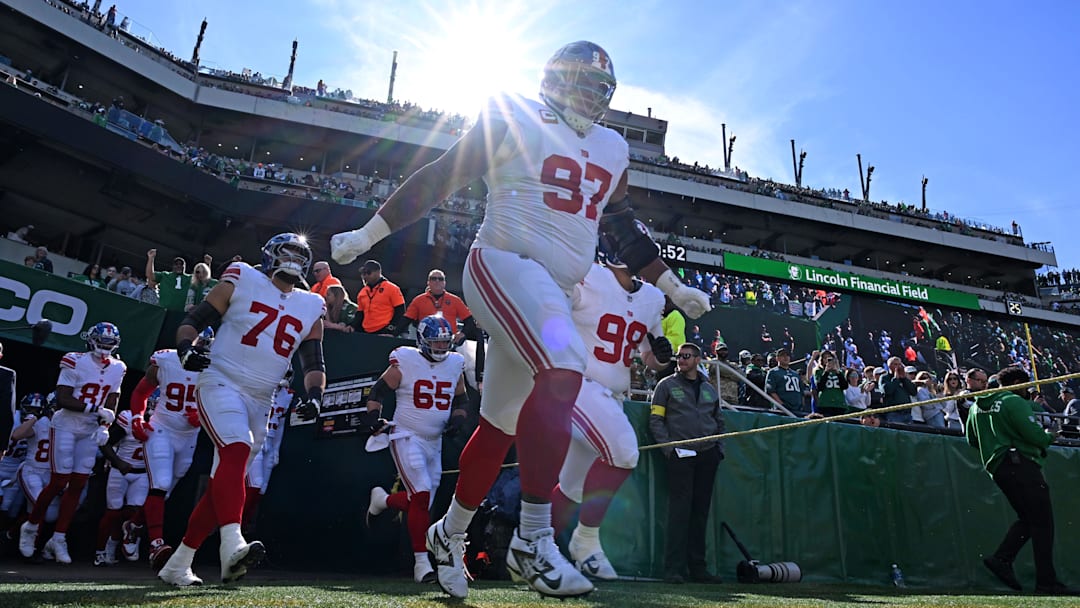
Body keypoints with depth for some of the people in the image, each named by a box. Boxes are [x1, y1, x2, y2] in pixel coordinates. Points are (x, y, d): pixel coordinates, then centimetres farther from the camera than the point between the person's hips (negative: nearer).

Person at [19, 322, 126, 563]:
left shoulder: (117, 369, 3)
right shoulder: (76, 363, -13)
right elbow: (62, 400, -17)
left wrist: (104, 426, -2)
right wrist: (96, 409, -23)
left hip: (90, 432, 5)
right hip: (66, 426, -5)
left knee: (78, 485, 3)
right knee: (59, 482, -3)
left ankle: (58, 538, 13)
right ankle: (30, 527, 21)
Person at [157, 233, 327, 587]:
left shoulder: (310, 309, 11)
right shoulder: (241, 281, 2)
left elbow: (313, 364, 11)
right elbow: (193, 321, 2)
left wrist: (314, 395, -7)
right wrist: (185, 348, -19)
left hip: (260, 404, 5)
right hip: (221, 384, -5)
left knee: (223, 483, 8)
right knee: (236, 451, -30)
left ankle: (178, 564, 20)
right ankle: (232, 545, -38)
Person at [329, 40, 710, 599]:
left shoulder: (612, 150, 19)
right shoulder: (514, 119, 1)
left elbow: (624, 229, 26)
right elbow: (440, 177, 0)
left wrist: (675, 289, 27)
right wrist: (367, 234, -1)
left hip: (553, 291, 7)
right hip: (504, 264, -6)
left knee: (500, 424, 10)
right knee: (562, 370, -29)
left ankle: (449, 534, 28)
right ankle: (533, 540, -19)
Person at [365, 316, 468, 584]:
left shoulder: (455, 365, 6)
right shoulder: (405, 361, -8)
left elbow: (461, 399, 18)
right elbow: (379, 390, 0)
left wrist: (457, 419, 0)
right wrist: (372, 416, -15)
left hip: (434, 443, 6)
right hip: (407, 438, -6)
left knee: (419, 502, 9)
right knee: (421, 495, -16)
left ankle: (382, 499, 39)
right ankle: (421, 562, -4)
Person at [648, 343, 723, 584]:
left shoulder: (709, 389, 18)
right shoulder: (667, 385, 5)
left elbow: (719, 422, 25)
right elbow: (655, 420, 0)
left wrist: (719, 448, 11)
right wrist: (668, 447, -11)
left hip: (707, 455, 4)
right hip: (680, 455, -4)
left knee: (701, 510, 7)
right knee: (680, 510, -8)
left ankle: (697, 568, 15)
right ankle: (673, 569, -3)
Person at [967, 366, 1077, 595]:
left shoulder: (977, 406, 17)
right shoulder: (1014, 402, -7)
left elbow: (972, 439, 20)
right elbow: (1034, 435, -14)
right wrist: (1050, 436, 7)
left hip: (996, 468, 9)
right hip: (1021, 464, -9)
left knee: (1027, 518, 14)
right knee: (1042, 523, -5)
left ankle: (1001, 559, 1)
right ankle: (1046, 582, -6)